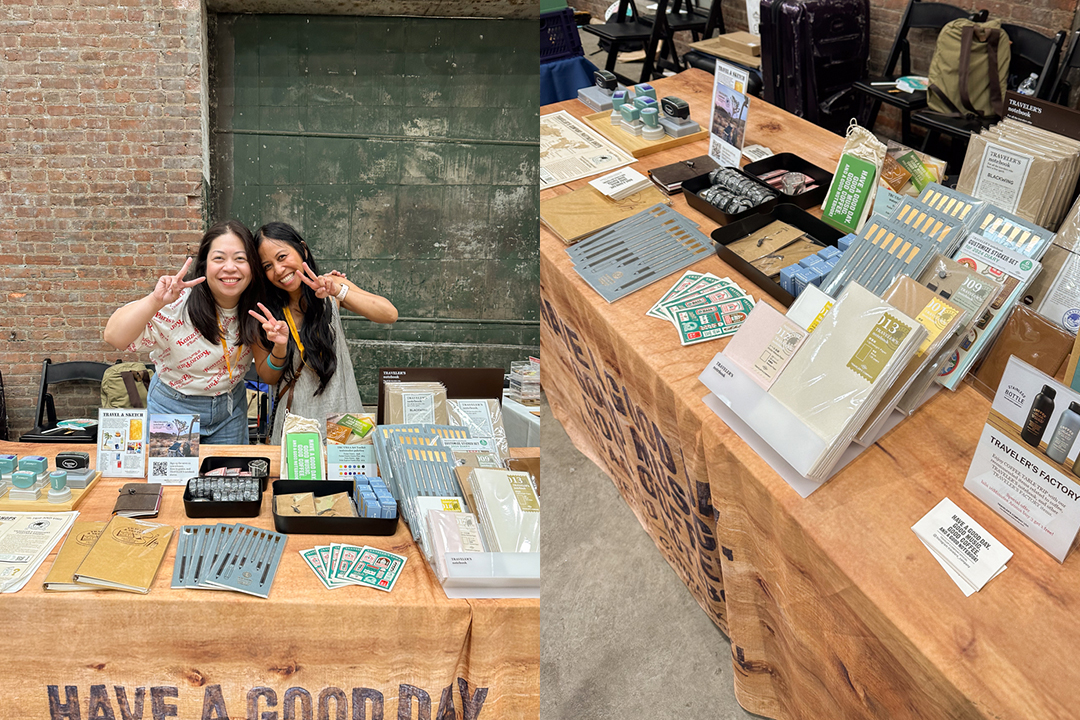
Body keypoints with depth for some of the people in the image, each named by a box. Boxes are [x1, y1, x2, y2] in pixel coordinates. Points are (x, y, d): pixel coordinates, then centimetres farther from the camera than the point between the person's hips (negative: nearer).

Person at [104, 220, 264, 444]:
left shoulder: (254, 307, -12)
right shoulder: (177, 303, -25)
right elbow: (114, 337, -36)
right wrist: (155, 301, -48)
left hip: (231, 408, 4)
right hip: (174, 408, -3)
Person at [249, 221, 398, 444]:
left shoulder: (330, 287, -5)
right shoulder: (265, 310, -5)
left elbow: (390, 314, -17)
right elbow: (268, 377, -1)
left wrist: (339, 291, -28)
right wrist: (280, 346, -21)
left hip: (343, 416, 0)